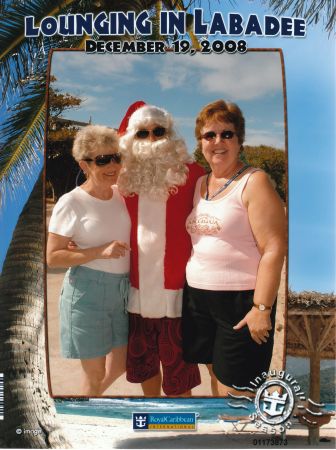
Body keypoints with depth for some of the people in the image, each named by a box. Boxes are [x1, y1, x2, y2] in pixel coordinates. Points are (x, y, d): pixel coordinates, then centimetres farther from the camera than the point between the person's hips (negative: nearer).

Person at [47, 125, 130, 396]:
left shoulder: (123, 195, 2)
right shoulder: (71, 203, -13)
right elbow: (52, 257, -12)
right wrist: (100, 251, -21)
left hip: (122, 289, 6)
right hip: (87, 292, -5)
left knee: (120, 366, 18)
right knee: (95, 374, 9)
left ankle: (92, 395, 46)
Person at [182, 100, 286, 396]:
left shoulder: (254, 182, -10)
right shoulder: (198, 184, 10)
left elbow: (274, 249, -16)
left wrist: (262, 308, -18)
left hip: (241, 300, -6)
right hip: (198, 296, 6)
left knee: (235, 387, 4)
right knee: (216, 375, 18)